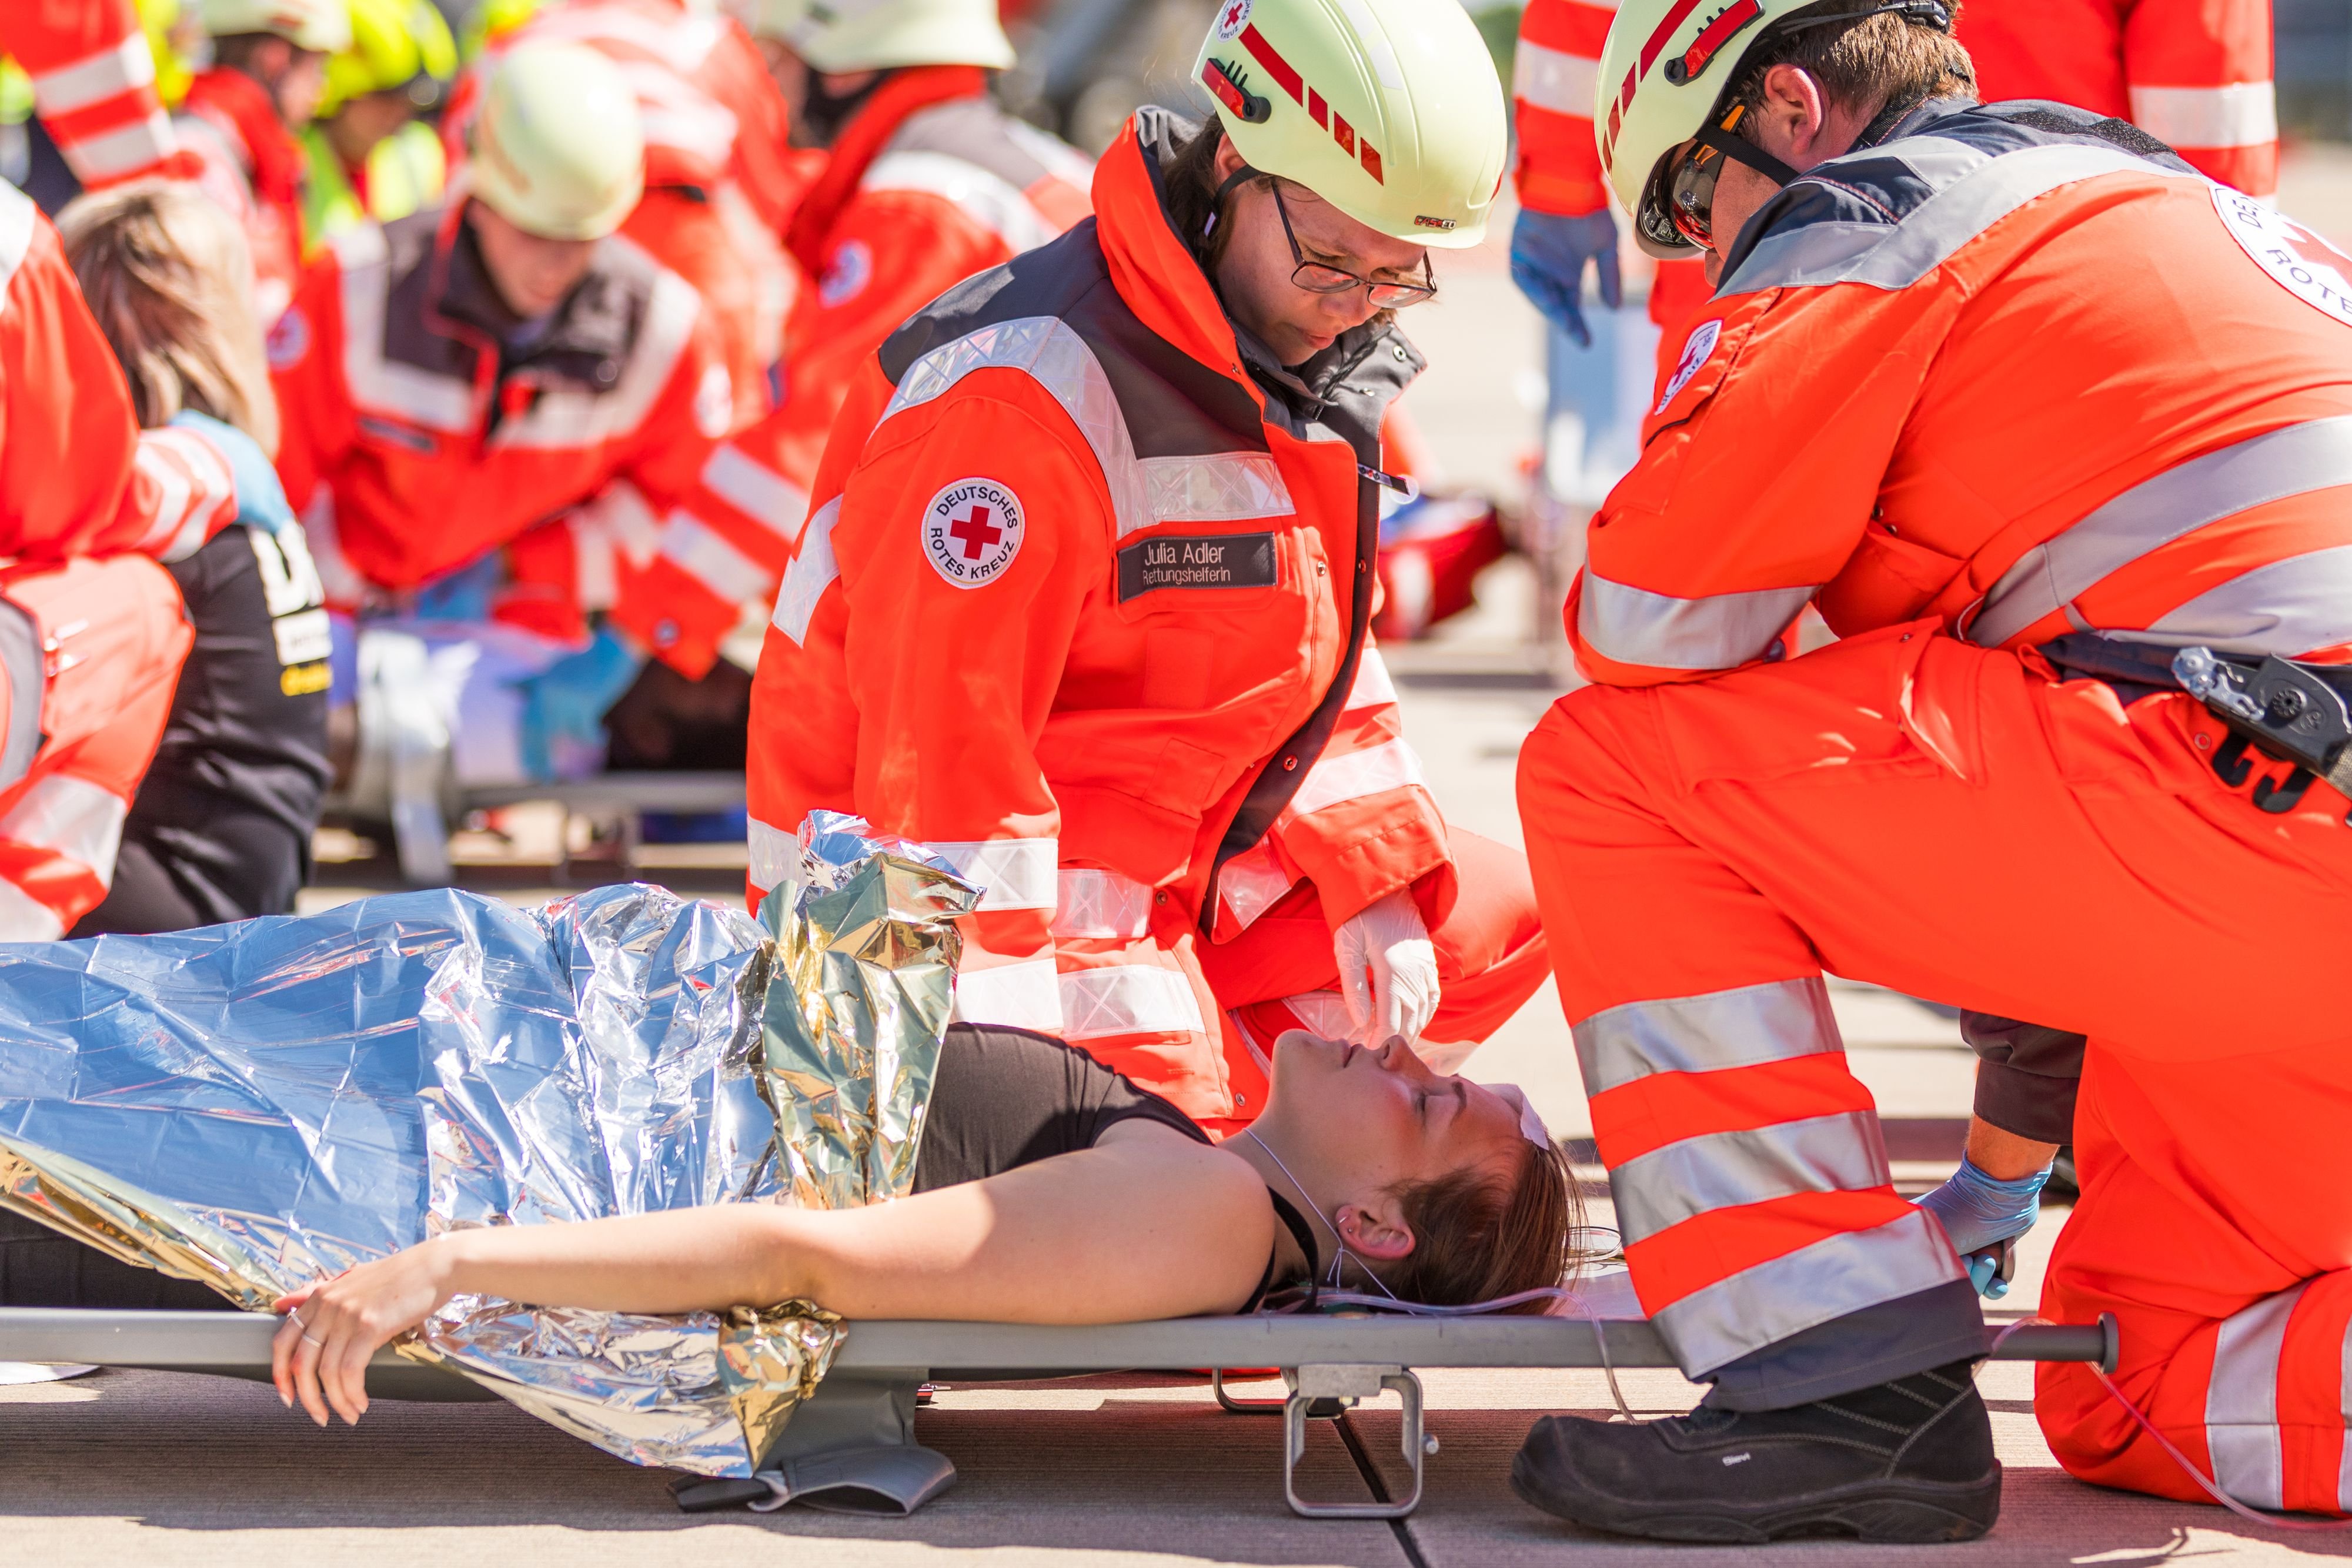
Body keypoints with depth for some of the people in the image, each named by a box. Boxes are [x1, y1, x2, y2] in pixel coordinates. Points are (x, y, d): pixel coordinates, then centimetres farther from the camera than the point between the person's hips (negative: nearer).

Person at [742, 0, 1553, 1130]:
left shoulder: (1312, 364, 4)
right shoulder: (1035, 392, -27)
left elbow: (1317, 654, 16)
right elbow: (935, 733, -27)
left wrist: (1374, 882, 5)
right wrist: (1001, 1046, -28)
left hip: (1169, 871, 9)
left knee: (1489, 920, 11)